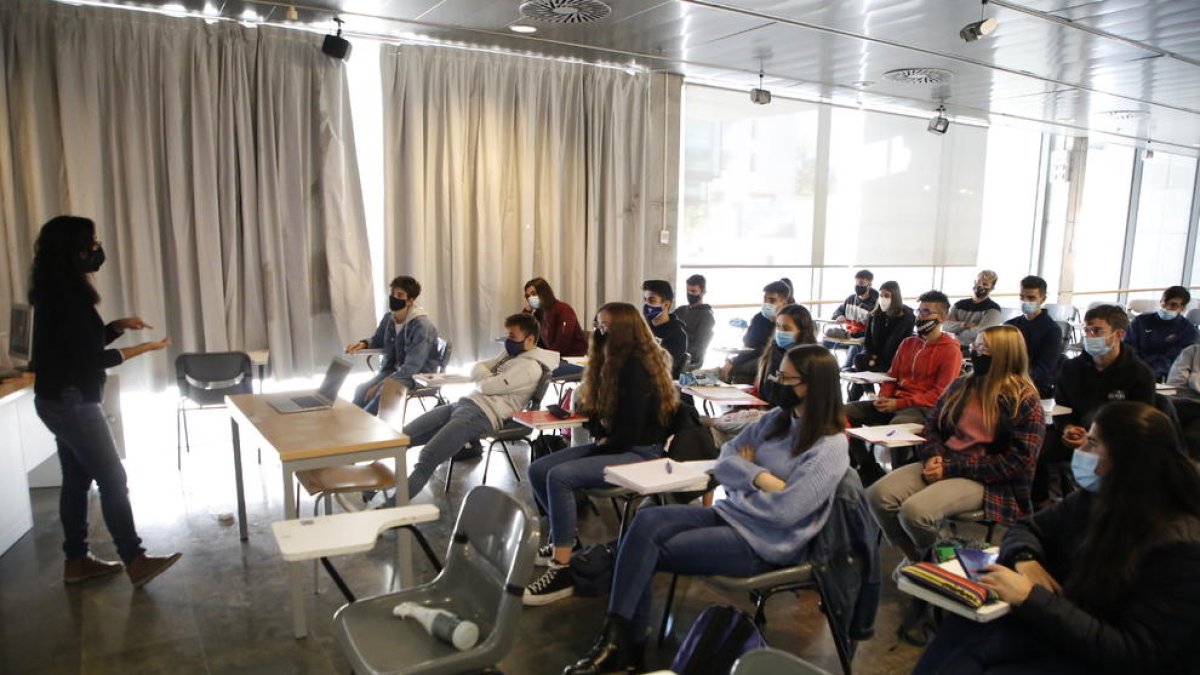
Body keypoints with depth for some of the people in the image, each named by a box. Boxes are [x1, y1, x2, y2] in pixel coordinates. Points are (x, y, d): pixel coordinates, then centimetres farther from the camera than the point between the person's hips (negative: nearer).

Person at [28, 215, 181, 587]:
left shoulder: (57, 293, 10)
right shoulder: (66, 297, -21)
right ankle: (135, 562, 4)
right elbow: (91, 358, -21)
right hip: (72, 402, -10)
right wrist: (145, 347, -14)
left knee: (76, 479, 15)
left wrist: (119, 325, 6)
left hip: (60, 401, 10)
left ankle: (76, 560, 25)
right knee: (113, 479, -3)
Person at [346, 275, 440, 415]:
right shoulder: (388, 318, 0)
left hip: (419, 375, -6)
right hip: (393, 370, 7)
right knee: (362, 390, -20)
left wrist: (382, 384, -29)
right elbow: (377, 341, 21)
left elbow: (412, 366, -27)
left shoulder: (421, 325, -23)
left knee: (384, 392, -33)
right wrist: (363, 344, -3)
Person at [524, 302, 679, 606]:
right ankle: (562, 538, 18)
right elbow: (601, 412, 19)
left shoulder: (637, 368, -18)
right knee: (537, 470, -2)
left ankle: (563, 570, -23)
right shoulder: (616, 363, 10)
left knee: (559, 476, -29)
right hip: (615, 445, 10)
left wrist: (602, 445, -8)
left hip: (640, 454, -9)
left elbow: (630, 431, -20)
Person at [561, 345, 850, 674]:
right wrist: (760, 478, -13)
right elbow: (724, 459, 5)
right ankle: (619, 638, -17)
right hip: (728, 513, 7)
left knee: (646, 550, -16)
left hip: (763, 542, -7)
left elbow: (784, 512, -21)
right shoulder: (778, 418, 8)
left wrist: (742, 475, -6)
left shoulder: (830, 449, -14)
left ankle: (623, 641, -1)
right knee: (646, 521, -18)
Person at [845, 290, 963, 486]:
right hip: (894, 403, 7)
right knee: (845, 413, -10)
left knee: (897, 425, -41)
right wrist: (883, 397, -1)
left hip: (924, 409, -7)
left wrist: (899, 403, -17)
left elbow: (940, 394, -11)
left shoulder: (950, 351, -3)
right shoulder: (908, 343, 19)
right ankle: (870, 471, -8)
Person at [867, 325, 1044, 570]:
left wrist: (951, 468, -17)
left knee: (915, 511, -29)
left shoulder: (1026, 403, -7)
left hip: (984, 480, -6)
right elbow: (932, 424, 16)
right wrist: (934, 456, -7)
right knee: (878, 494, -18)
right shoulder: (962, 385, 11)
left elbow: (1016, 463, -12)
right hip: (943, 465, 6)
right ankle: (915, 555, 8)